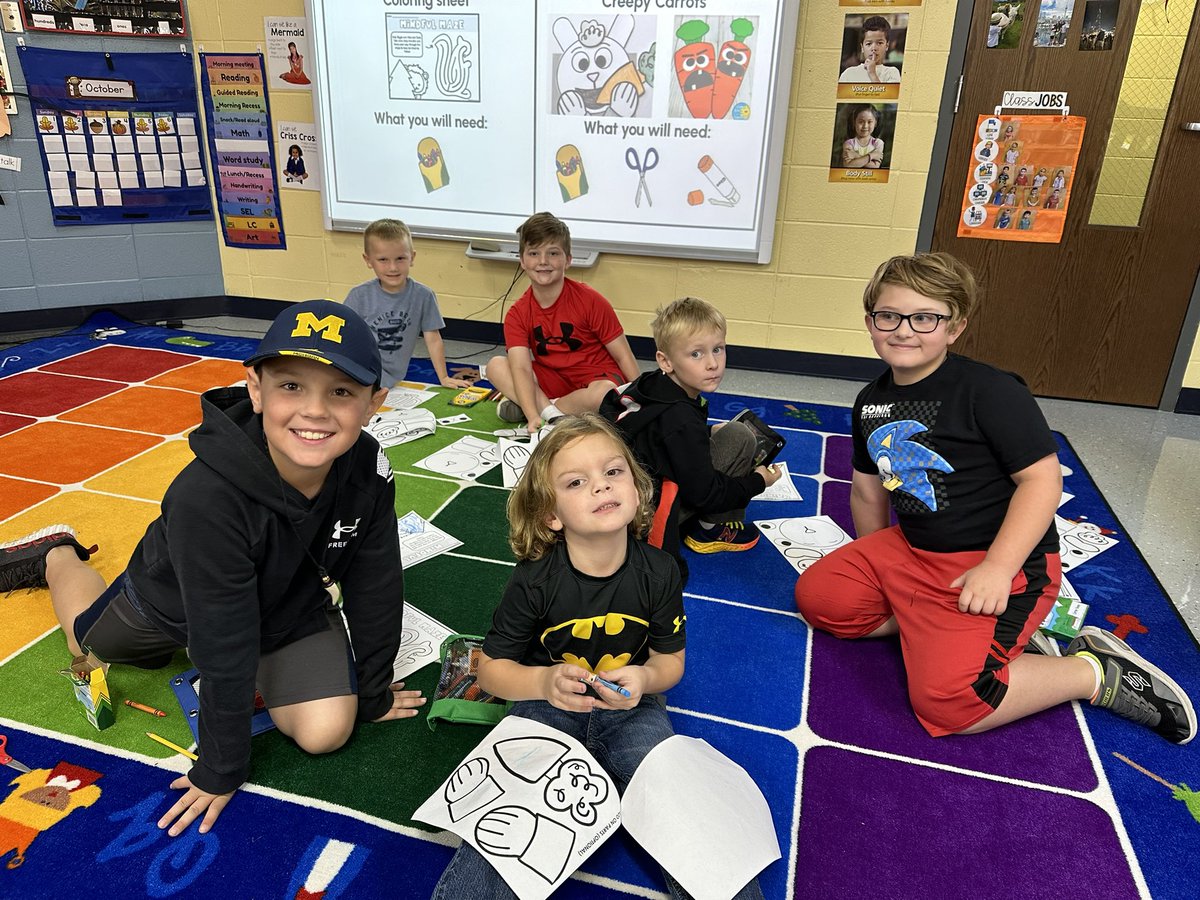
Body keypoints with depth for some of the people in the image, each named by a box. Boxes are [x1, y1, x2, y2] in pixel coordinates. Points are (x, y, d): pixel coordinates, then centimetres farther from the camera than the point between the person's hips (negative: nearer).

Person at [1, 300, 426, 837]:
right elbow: (224, 644, -33)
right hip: (172, 604, -2)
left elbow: (375, 589, -16)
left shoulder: (368, 471, -31)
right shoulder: (207, 496, -43)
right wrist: (221, 769, -20)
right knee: (93, 644, 26)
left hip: (292, 607, 2)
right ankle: (56, 555, 54)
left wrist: (373, 692, -3)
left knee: (326, 732, -11)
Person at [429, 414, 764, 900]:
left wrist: (644, 678, -24)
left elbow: (670, 660, 0)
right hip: (548, 705, -1)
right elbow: (490, 668, -9)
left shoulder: (658, 572, -14)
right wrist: (544, 681, -29)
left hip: (630, 709, 2)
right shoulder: (534, 581, -20)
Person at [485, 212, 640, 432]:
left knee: (604, 394, -37)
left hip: (595, 380, -3)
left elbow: (623, 356, -10)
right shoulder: (518, 314, -6)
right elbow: (521, 368, -20)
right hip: (552, 382, 3)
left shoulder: (590, 300, -13)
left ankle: (529, 406, -19)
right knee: (496, 365, -14)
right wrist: (533, 416, -36)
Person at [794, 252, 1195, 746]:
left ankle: (1098, 673, 1)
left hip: (1000, 562, -8)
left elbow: (1043, 479, -18)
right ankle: (936, 627, 4)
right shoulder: (870, 402, 6)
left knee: (947, 701, -22)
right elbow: (867, 490, 16)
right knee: (817, 596, -1)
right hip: (911, 549, 8)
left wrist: (997, 567, -25)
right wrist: (869, 564, 20)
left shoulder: (989, 391, -17)